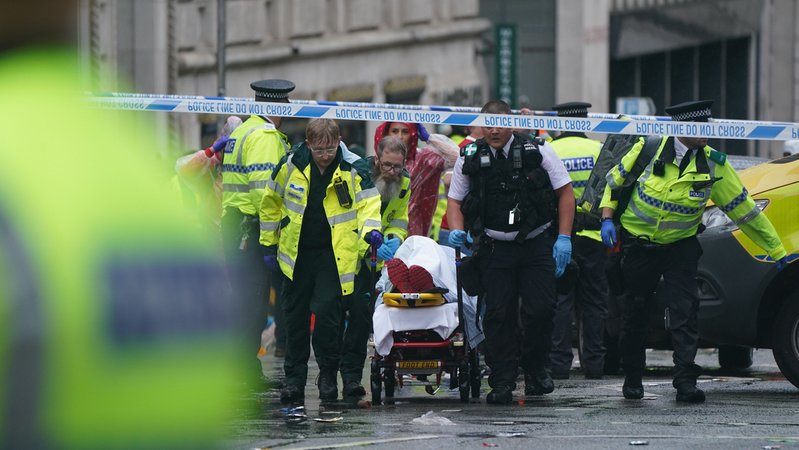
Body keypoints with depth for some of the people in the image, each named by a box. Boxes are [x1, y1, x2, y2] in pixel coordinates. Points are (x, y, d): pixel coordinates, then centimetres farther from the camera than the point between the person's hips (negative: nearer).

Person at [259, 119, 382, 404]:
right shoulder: (290, 166, -3)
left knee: (328, 311, -12)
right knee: (295, 314, 8)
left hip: (334, 254, -3)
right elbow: (271, 204, 9)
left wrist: (370, 230, -33)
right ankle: (294, 378, 17)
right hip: (297, 252, 3)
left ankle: (328, 374, 5)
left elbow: (368, 202, -12)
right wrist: (269, 244, 11)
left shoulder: (352, 169, -8)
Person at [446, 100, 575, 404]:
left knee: (540, 309, -6)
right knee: (498, 314, -4)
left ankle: (535, 368, 16)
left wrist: (564, 237, -4)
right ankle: (502, 382, 2)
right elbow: (455, 199, 13)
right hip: (495, 247, 1)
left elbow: (565, 192, 3)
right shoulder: (470, 158, 4)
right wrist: (457, 231, -6)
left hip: (537, 242, -1)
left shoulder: (538, 151, -1)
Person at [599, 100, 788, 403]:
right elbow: (616, 179, 5)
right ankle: (632, 379, 23)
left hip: (681, 246, 0)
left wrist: (776, 250, 2)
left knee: (684, 313, -13)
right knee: (635, 313, 8)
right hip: (638, 244, 0)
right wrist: (607, 218, -7)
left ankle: (686, 381, -12)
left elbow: (743, 208, -2)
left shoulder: (714, 165, -9)